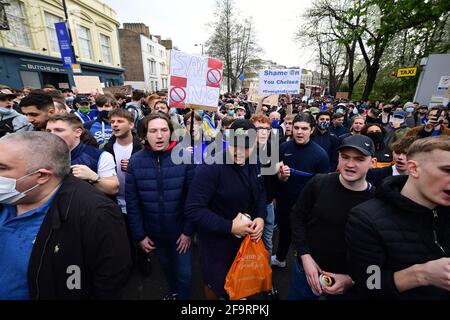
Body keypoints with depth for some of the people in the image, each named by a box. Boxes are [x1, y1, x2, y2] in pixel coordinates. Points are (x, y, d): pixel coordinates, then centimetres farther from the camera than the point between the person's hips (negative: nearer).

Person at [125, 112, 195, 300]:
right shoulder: (135, 161, -12)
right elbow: (132, 202, -6)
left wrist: (188, 230, -12)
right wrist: (139, 235, -4)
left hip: (180, 230, -2)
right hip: (153, 231, 3)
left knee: (184, 274, 10)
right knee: (167, 267, 27)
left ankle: (183, 296, 43)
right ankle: (174, 292, 58)